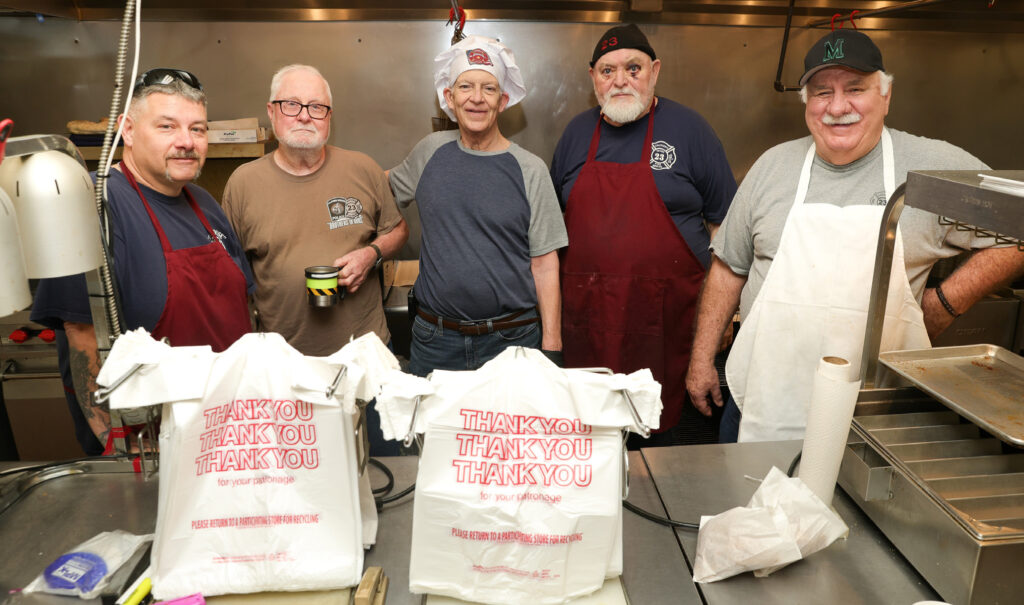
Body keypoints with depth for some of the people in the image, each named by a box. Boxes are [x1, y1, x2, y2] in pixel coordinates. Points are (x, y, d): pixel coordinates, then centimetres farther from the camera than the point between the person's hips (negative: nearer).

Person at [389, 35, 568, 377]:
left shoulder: (529, 169, -3)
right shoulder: (431, 151, 4)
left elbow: (544, 264, -3)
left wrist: (551, 344, -7)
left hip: (512, 339, -2)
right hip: (435, 340, 2)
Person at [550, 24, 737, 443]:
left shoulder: (688, 128, 1)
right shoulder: (578, 131, 10)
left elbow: (724, 221, 4)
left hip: (663, 313, -2)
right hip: (586, 314, 3)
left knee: (659, 427, 7)